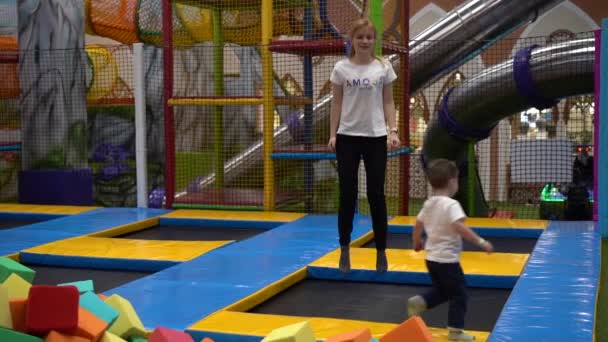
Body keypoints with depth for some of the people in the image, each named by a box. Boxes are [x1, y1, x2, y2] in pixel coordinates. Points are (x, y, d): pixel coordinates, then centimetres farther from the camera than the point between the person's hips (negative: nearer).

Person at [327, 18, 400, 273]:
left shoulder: (384, 68, 2)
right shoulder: (341, 68, 1)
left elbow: (388, 102, 5)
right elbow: (336, 103, 4)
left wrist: (393, 131, -5)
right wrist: (332, 134, -2)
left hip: (375, 137, 0)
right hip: (348, 136, 0)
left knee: (376, 195, 2)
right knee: (347, 194, 3)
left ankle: (381, 251, 12)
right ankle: (345, 250, 13)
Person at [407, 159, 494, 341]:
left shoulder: (429, 203, 7)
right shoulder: (451, 205, -18)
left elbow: (418, 225, 16)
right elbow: (460, 228, -30)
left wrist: (417, 243, 32)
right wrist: (481, 242, -29)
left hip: (432, 258, 8)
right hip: (447, 259, -8)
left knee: (441, 291, 24)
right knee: (459, 293, 3)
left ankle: (419, 302, 5)